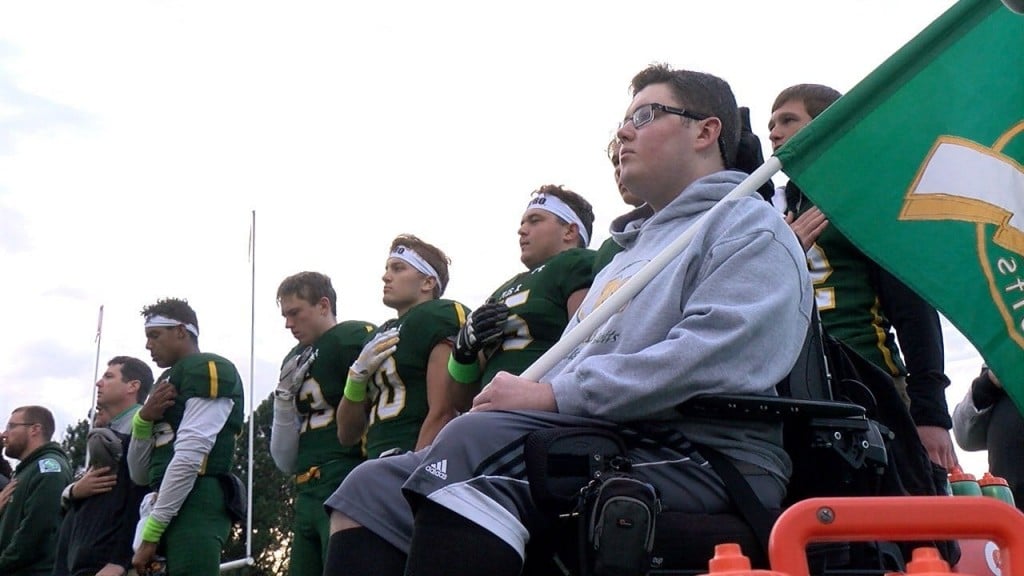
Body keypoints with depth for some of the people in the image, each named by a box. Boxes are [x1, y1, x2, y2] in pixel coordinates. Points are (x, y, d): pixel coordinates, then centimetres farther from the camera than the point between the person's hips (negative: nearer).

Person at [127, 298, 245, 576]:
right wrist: (143, 419, 4)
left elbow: (190, 457, -14)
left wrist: (151, 533, -14)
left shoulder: (209, 370, -2)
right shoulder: (168, 383, 24)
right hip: (170, 509, 9)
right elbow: (139, 474, 22)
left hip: (194, 508, -9)